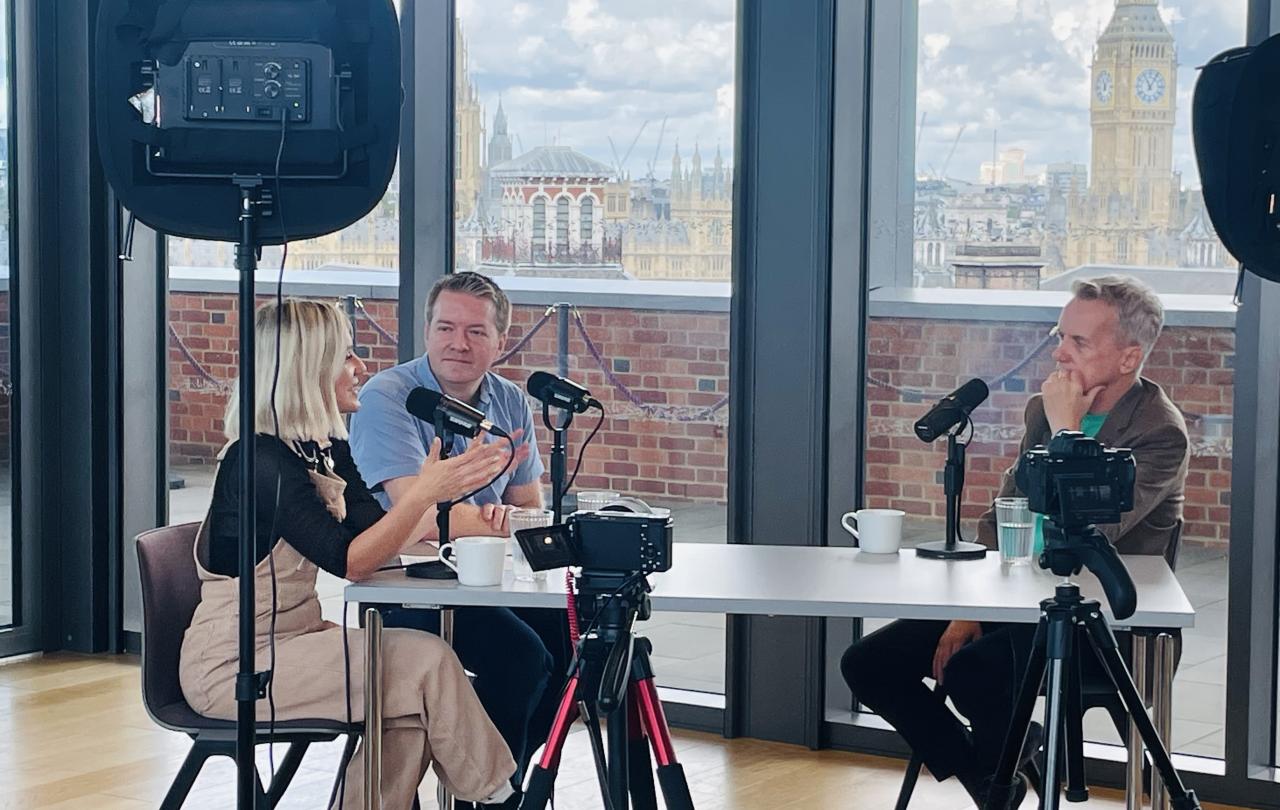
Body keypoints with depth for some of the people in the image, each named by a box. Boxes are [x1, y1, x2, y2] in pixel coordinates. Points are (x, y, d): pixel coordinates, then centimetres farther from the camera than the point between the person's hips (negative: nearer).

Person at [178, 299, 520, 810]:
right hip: (232, 666, -9)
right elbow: (350, 560, -24)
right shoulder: (261, 458, -20)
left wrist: (453, 480, -2)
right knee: (427, 664, -16)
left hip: (293, 639, 9)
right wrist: (424, 491, -28)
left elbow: (378, 536, 5)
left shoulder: (325, 448, 8)